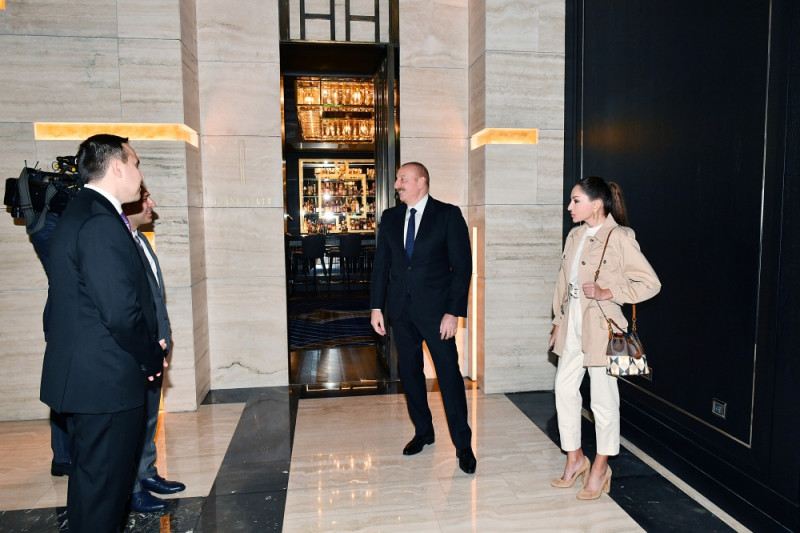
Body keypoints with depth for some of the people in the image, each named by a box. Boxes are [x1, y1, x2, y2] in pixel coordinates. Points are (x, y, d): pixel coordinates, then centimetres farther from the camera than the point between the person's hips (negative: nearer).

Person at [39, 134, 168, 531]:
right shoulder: (102, 223, -20)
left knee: (91, 482, 24)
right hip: (107, 380, -10)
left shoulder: (79, 213, 13)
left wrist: (147, 347, 9)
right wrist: (152, 357, -9)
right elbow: (121, 312, -26)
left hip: (85, 375, 10)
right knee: (103, 488, 5)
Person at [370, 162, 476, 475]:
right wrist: (376, 307, 5)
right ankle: (423, 431, 32)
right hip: (401, 308, 5)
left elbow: (462, 266, -8)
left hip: (436, 309, -4)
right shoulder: (390, 218, 9)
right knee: (409, 372, 13)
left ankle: (462, 444, 15)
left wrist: (453, 312, -14)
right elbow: (381, 264, 11)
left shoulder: (448, 215, -5)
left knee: (449, 375, 0)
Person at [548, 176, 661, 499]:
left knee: (603, 397, 6)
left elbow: (650, 283, -12)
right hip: (572, 325, 7)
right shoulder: (575, 236, 10)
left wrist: (607, 293, -19)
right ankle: (575, 458, 28)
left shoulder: (619, 237, -11)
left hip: (601, 327, -7)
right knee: (564, 389, 10)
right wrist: (558, 323, 14)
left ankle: (601, 466, 25)